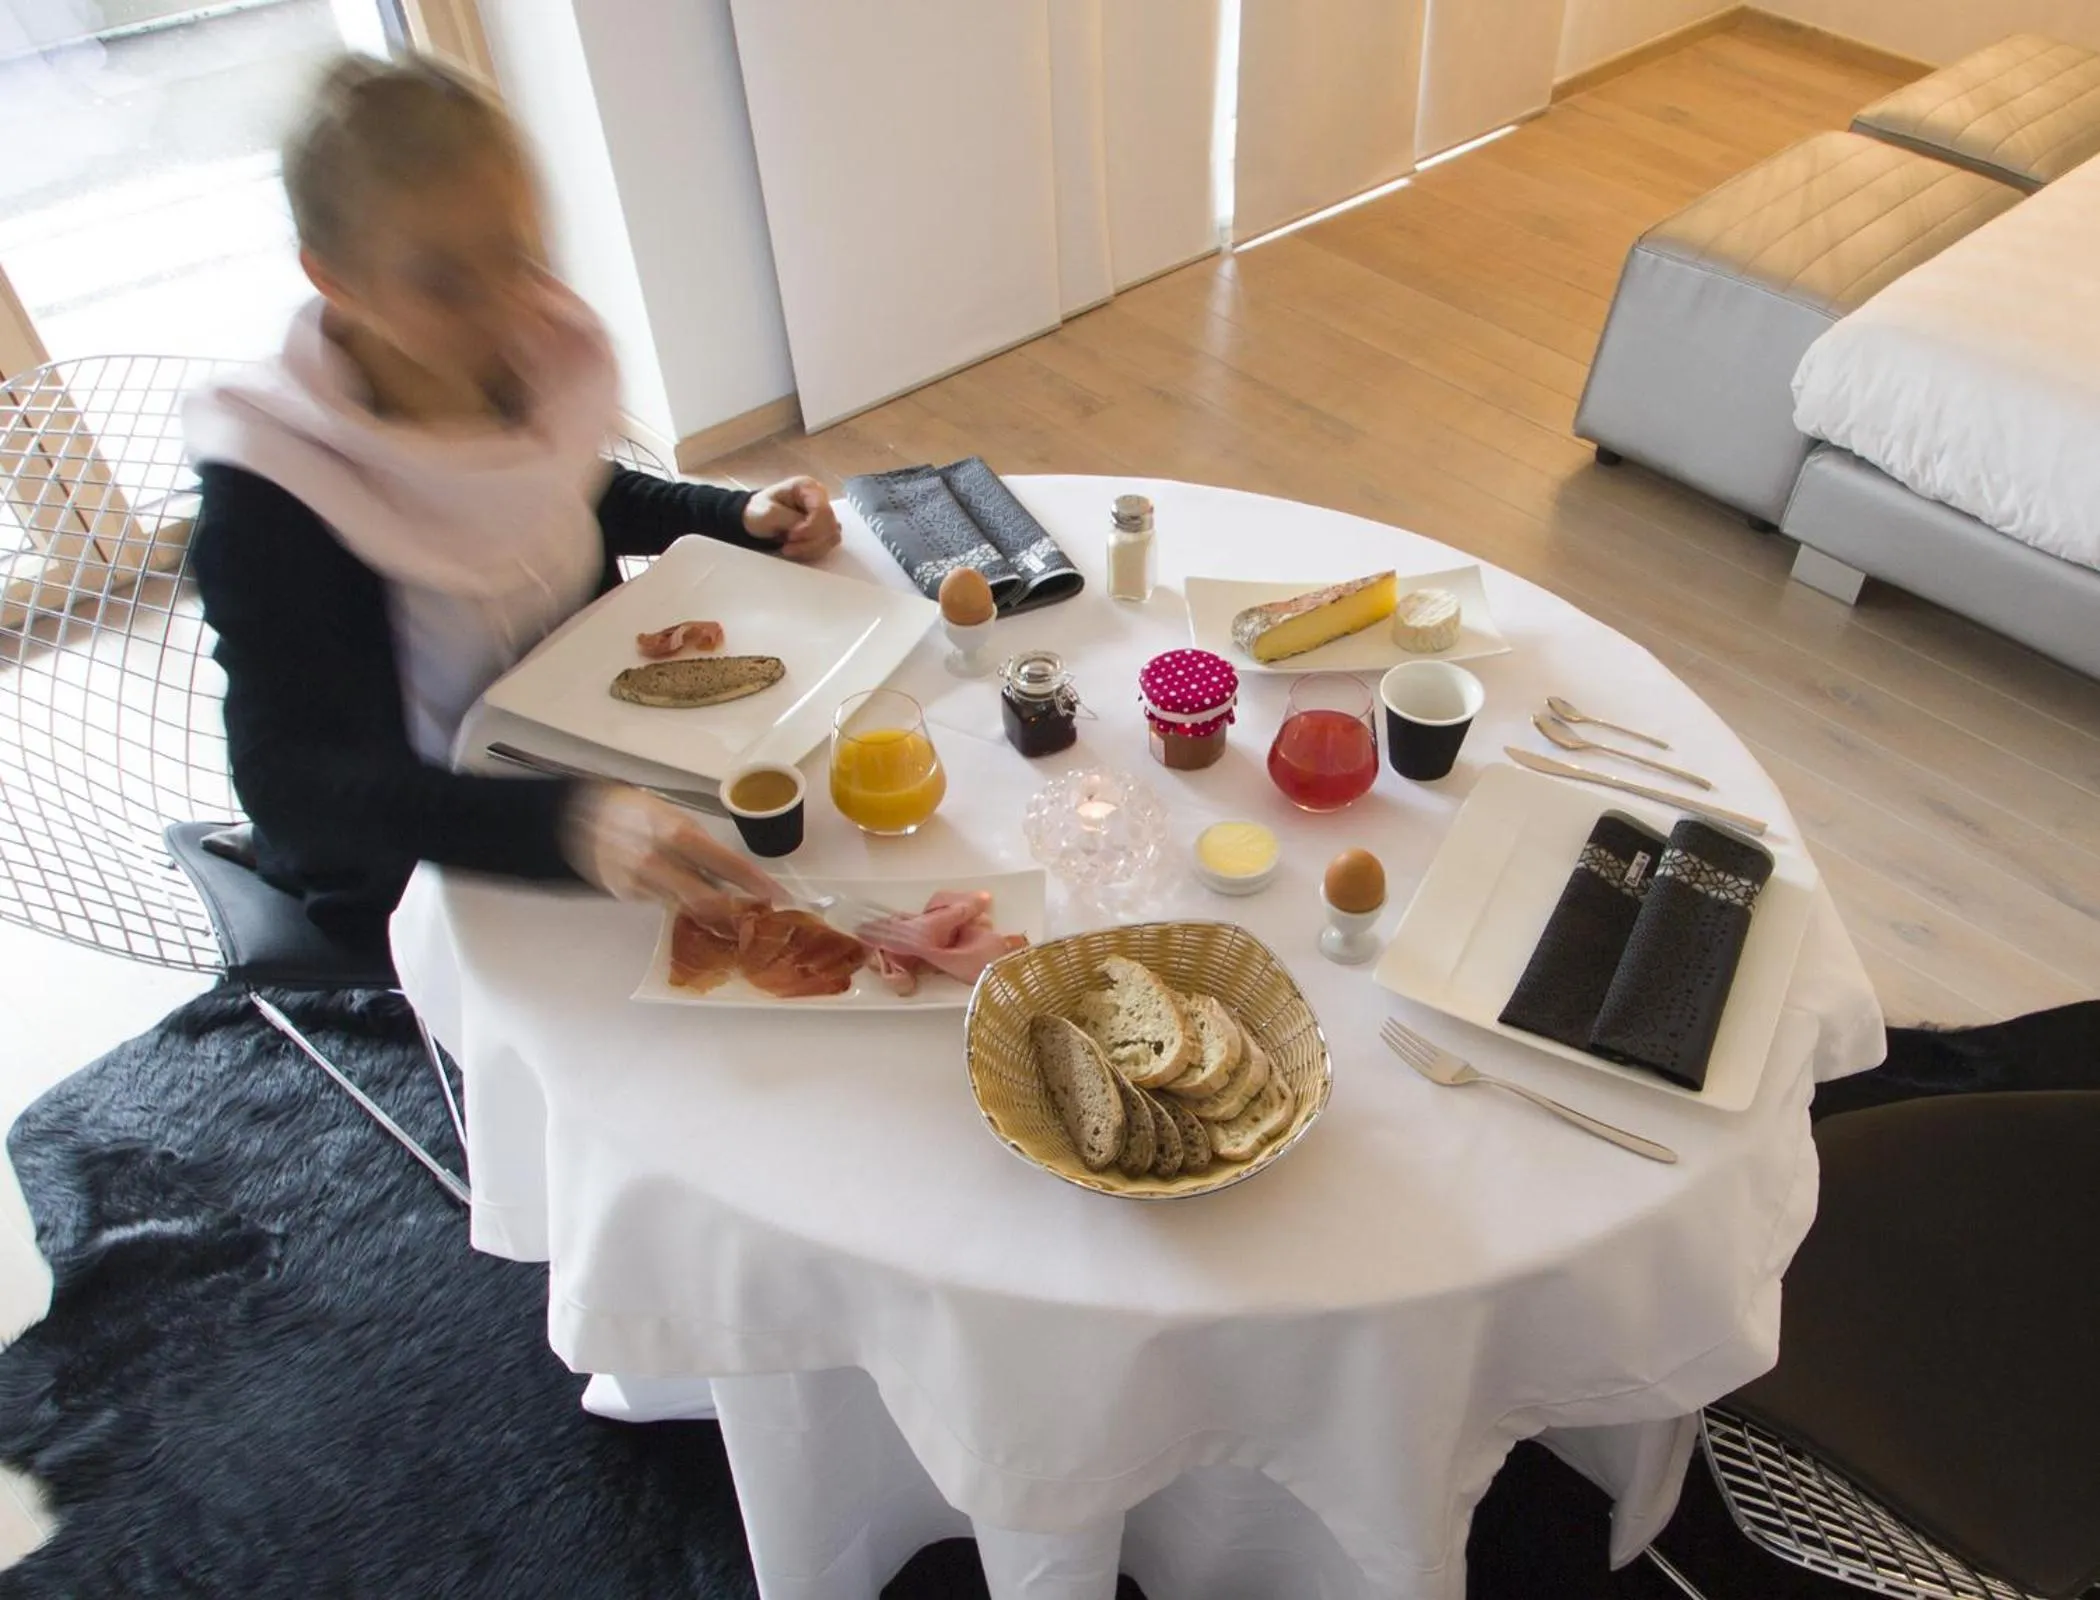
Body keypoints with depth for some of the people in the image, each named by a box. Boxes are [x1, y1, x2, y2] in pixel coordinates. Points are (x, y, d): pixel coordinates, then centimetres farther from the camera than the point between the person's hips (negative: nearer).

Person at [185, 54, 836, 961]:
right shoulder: (269, 486, -27)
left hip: (594, 765, 6)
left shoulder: (530, 351, -10)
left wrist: (743, 518, -6)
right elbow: (291, 784, -35)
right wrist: (571, 826, -52)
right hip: (407, 877, -5)